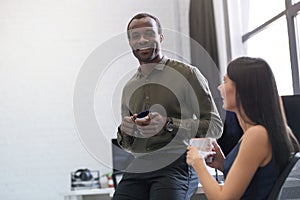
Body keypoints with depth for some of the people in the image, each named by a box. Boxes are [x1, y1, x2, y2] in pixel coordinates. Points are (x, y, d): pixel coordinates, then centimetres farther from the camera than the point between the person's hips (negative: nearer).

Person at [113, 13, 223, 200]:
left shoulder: (186, 74, 1)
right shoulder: (129, 88, 18)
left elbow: (215, 126, -4)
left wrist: (169, 125, -16)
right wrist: (124, 132, 2)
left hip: (176, 165, -4)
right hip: (138, 167, 5)